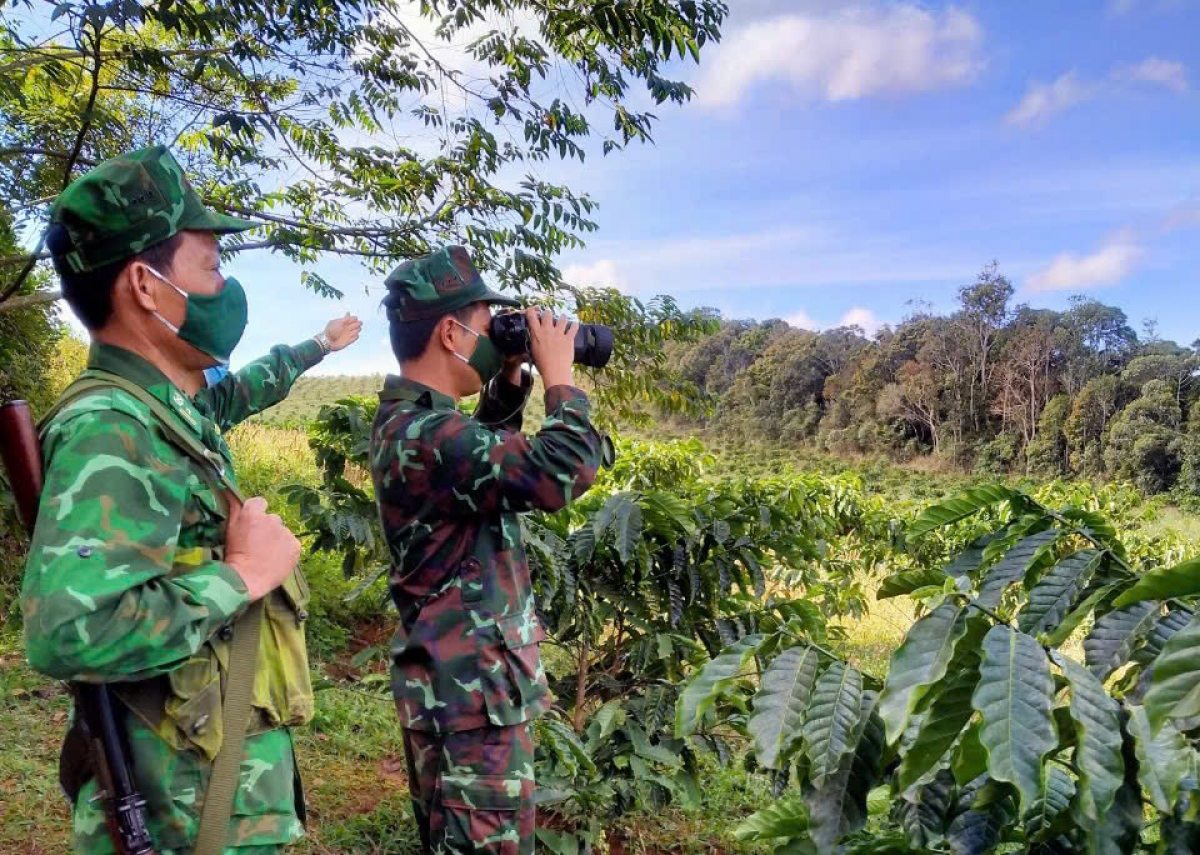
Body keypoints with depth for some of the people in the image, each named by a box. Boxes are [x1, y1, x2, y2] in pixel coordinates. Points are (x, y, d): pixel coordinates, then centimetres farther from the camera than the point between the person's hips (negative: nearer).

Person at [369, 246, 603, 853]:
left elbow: (485, 453, 24)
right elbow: (563, 471, -32)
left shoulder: (406, 421, 7)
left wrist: (512, 380, 9)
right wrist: (558, 375, -16)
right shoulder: (425, 437, -25)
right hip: (471, 688, -10)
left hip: (455, 678, 10)